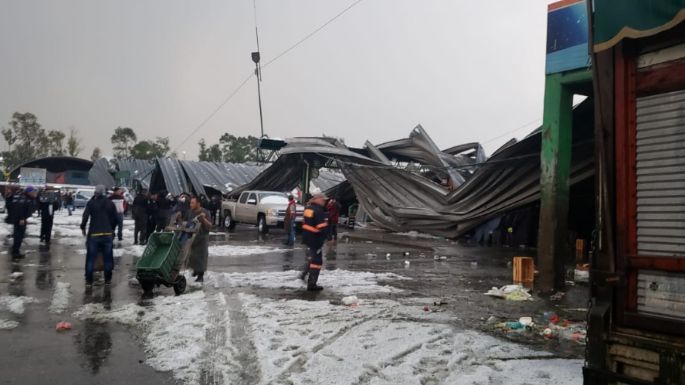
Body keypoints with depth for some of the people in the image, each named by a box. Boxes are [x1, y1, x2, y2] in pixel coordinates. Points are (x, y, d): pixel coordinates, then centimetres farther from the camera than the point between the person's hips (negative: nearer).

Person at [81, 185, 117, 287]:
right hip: (108, 234, 2)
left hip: (94, 234, -2)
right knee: (108, 257, 10)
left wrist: (83, 227, 6)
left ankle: (89, 280, 7)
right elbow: (116, 219, 7)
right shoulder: (110, 203, 5)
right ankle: (107, 280, 15)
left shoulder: (91, 203, -4)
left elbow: (85, 217, -11)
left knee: (91, 258, 5)